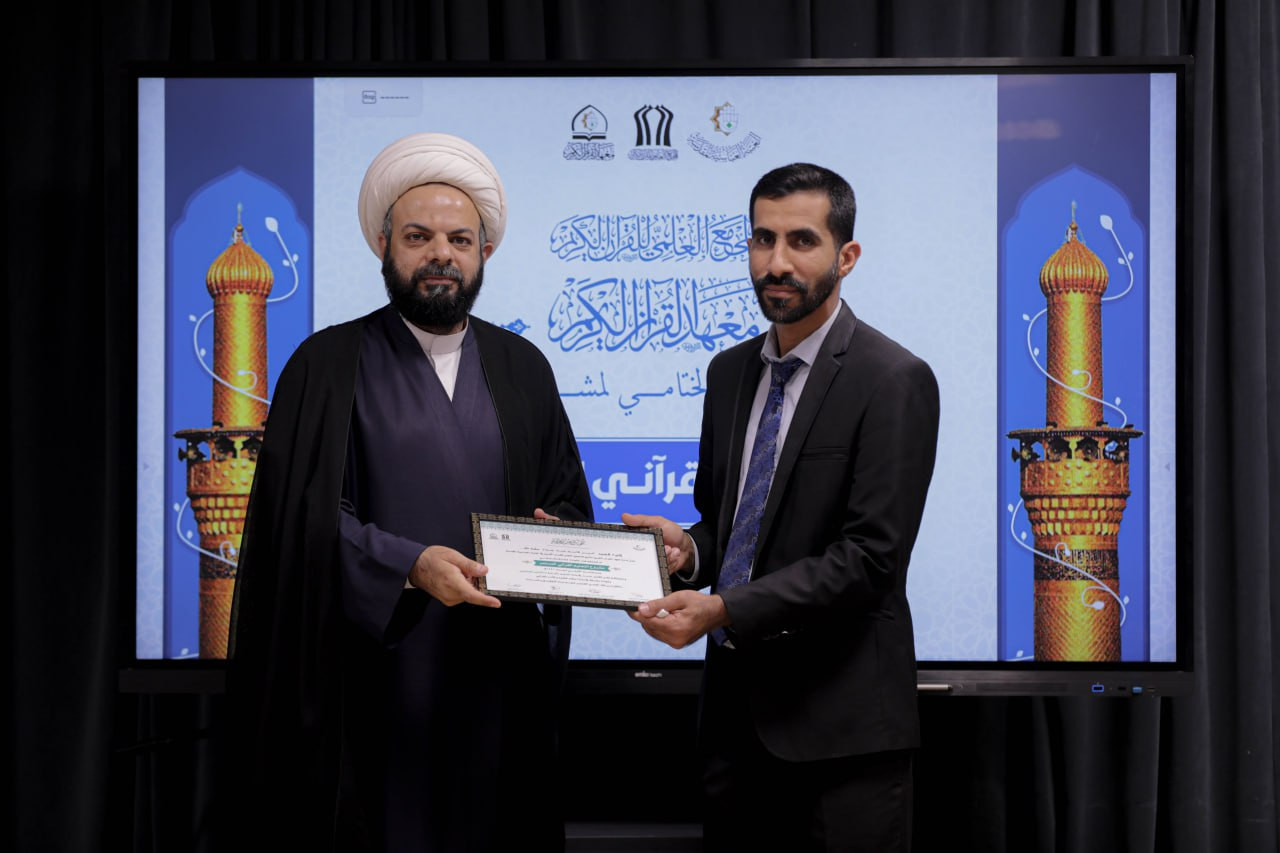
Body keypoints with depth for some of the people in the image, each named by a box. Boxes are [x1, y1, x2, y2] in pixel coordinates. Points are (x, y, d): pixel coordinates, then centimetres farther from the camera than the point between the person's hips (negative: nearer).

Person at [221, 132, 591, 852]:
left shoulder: (522, 368, 12)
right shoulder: (328, 365, 1)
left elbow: (569, 498, 13)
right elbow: (305, 515, -8)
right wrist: (410, 564, -22)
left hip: (496, 680, 3)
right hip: (372, 679, -3)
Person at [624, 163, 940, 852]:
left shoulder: (895, 381, -11)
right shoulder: (729, 372, 11)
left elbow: (870, 556, -17)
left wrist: (724, 609, -23)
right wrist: (687, 548, -4)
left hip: (838, 721, -6)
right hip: (734, 705, 6)